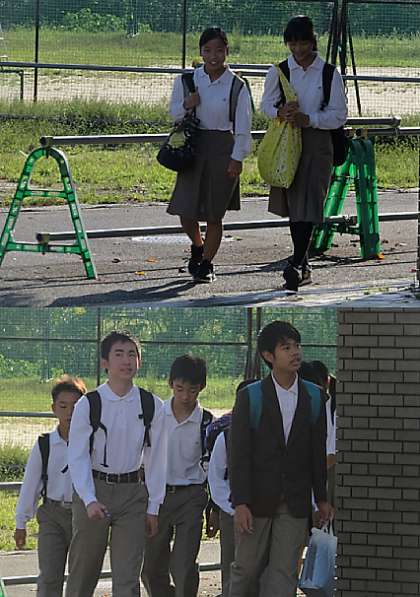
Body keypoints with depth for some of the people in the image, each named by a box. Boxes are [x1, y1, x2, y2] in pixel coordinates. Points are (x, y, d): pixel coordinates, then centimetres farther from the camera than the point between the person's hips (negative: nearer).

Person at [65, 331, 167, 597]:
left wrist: (153, 507, 3)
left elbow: (156, 459, 4)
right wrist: (90, 501, -18)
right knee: (82, 575, 8)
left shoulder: (152, 407, -1)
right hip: (94, 488, -1)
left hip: (132, 491, 1)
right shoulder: (88, 405, -7)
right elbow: (78, 457, -6)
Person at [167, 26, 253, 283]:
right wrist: (186, 105, -9)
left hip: (223, 149, -2)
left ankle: (207, 262, 19)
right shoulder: (188, 80, 3)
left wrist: (237, 158, -10)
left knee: (214, 213, 2)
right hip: (193, 147, 2)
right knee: (186, 211, -1)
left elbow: (242, 126, -4)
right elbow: (174, 113, 13)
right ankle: (197, 246, 31)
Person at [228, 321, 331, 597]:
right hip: (258, 499, -2)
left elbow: (318, 452, 10)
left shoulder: (314, 398, 5)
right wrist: (240, 503, -14)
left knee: (284, 573, 0)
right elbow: (239, 454, -7)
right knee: (247, 567, 4)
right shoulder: (250, 397, -4)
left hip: (295, 502, 2)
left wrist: (321, 498, 10)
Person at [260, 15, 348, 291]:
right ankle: (303, 266, 19)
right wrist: (280, 112, -12)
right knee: (292, 204, 9)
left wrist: (308, 120, -16)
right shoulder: (278, 71, 5)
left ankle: (296, 265, -18)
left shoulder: (329, 74, -2)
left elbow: (339, 114, -1)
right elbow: (267, 105, 11)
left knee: (308, 205, -12)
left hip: (316, 142, -3)